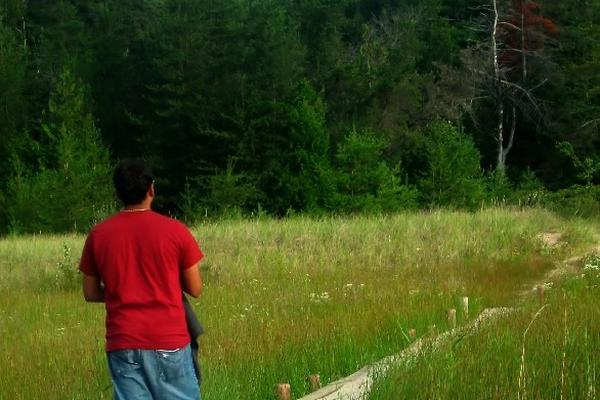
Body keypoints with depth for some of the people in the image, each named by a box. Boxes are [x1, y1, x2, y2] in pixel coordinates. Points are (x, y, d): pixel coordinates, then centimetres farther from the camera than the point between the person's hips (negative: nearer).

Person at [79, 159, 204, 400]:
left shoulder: (98, 235, 2)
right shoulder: (175, 231, -5)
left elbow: (90, 293, 9)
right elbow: (195, 289, 1)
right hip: (169, 341, -2)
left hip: (122, 344, 2)